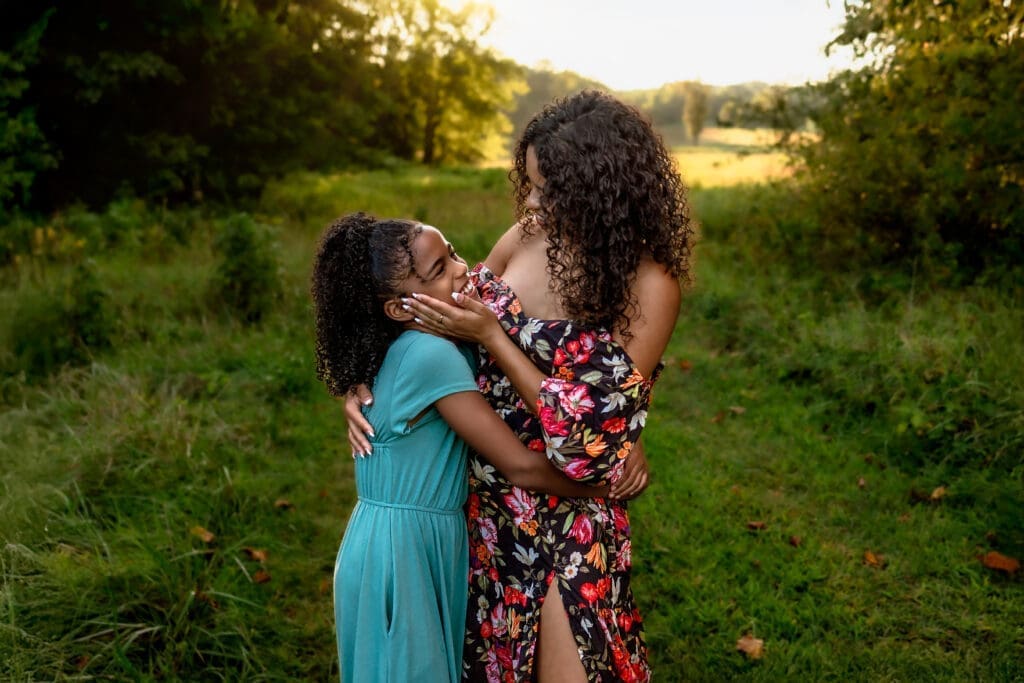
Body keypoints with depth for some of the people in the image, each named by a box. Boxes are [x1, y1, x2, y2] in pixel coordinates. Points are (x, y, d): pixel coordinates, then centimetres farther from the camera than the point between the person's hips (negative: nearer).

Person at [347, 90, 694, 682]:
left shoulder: (647, 285, -21)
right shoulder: (523, 239, -7)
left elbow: (586, 436, -21)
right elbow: (449, 331, 7)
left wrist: (491, 335, -23)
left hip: (566, 515, -5)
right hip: (483, 496, 5)